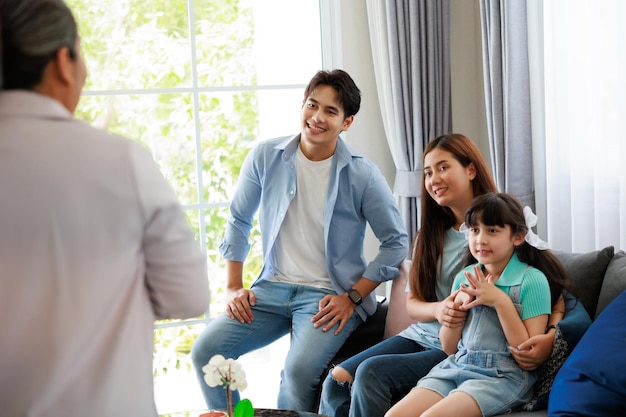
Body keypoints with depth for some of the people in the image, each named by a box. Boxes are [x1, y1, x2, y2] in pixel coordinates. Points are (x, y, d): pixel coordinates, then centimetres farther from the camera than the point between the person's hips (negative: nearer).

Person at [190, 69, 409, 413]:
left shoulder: (363, 175, -8)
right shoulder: (266, 157, 0)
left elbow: (396, 243, -2)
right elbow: (239, 221, 11)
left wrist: (352, 298, -8)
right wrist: (233, 287, 5)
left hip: (330, 296, -3)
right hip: (273, 287, 4)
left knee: (298, 370, -29)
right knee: (205, 351, -13)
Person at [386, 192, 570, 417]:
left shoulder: (532, 280, -6)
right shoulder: (464, 278, 10)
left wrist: (501, 301, -17)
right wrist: (458, 306, -3)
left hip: (503, 375, -5)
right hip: (456, 366, 6)